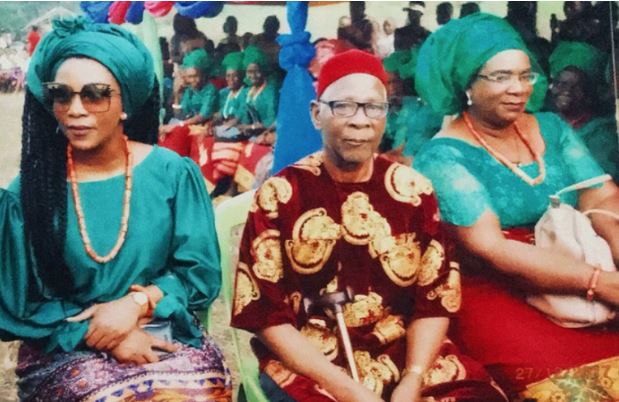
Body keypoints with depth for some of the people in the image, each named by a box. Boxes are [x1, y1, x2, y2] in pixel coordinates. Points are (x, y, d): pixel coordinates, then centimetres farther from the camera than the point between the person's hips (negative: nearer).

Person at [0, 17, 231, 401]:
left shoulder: (173, 173, -1)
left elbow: (201, 273, 2)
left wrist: (138, 304, -15)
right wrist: (100, 334, -12)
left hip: (166, 334, 2)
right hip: (67, 349, -1)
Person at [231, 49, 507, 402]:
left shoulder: (413, 190, 4)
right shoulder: (279, 196, -3)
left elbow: (434, 301, 5)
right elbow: (267, 315, -5)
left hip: (407, 358, 3)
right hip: (308, 365, -2)